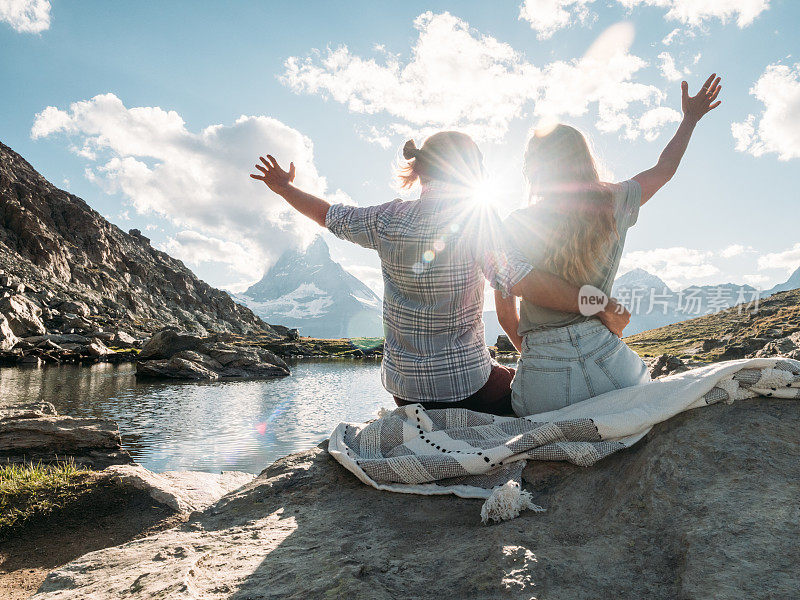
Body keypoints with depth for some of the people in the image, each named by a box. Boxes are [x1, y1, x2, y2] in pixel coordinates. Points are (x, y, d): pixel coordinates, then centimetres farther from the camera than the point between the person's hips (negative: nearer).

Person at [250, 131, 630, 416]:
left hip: (404, 387, 5)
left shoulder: (387, 219, -2)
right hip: (465, 384, -5)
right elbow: (520, 279, -25)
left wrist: (285, 188, 29)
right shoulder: (474, 217, -14)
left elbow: (330, 215, 13)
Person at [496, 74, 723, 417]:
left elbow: (505, 315, 2)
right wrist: (690, 119, 40)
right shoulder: (615, 203, 0)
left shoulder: (515, 227, -6)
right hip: (609, 363, 3)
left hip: (544, 384, -2)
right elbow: (664, 169, 23)